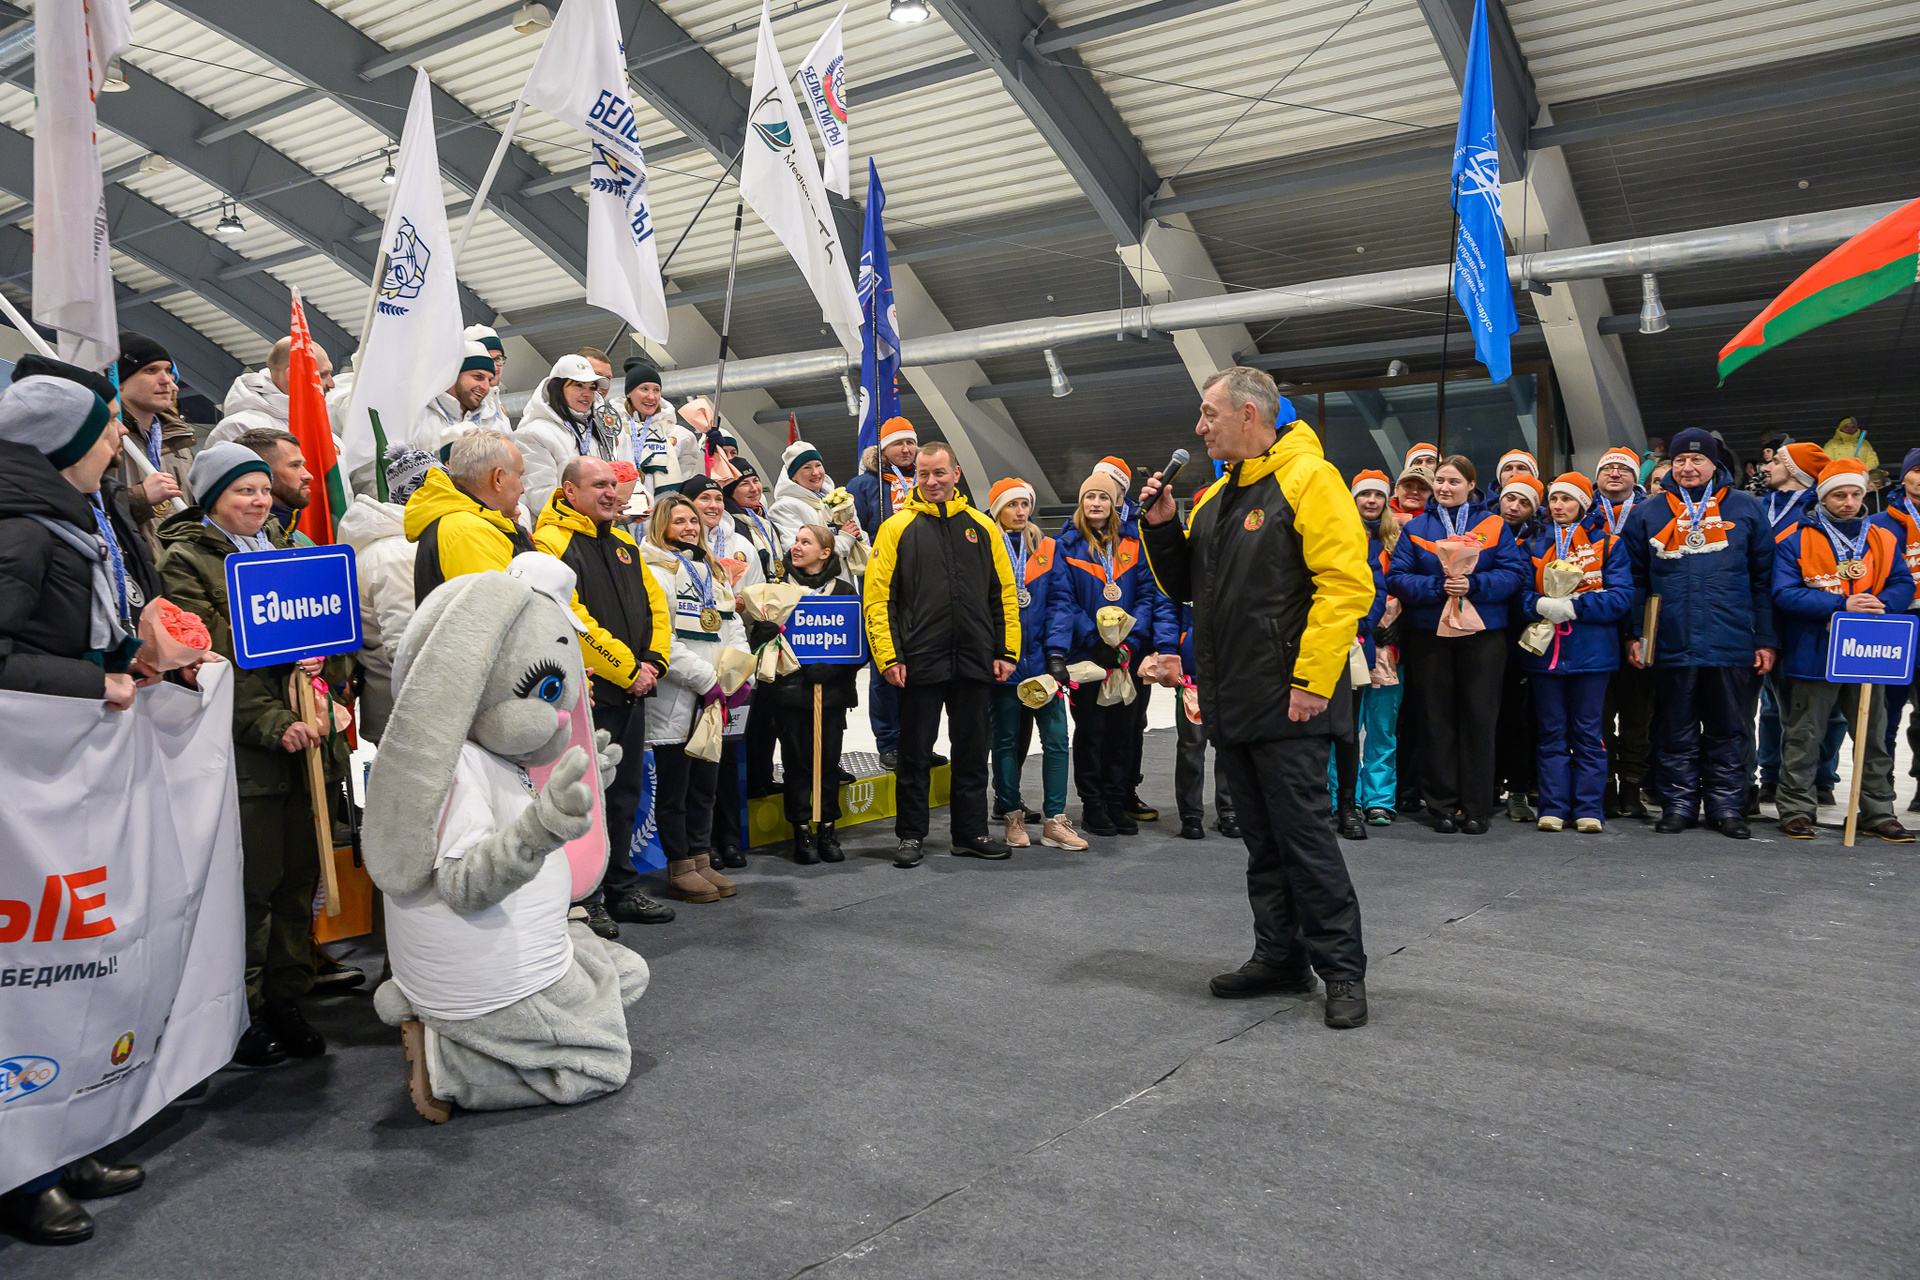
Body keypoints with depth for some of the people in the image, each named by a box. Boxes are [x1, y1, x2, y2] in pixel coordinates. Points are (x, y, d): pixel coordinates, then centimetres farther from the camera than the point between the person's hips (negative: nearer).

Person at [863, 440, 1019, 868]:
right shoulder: (897, 527, 1)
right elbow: (877, 597, -3)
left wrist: (1007, 651, 3)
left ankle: (971, 833, 22)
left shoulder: (982, 526, 9)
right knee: (915, 753, 6)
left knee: (972, 752, 11)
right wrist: (888, 656, -11)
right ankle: (910, 835, 17)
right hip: (920, 661, -2)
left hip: (975, 662, 3)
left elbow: (1005, 593, 10)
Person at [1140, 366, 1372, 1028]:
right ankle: (1280, 959, 25)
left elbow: (1345, 584, -18)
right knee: (1263, 841, 14)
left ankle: (1342, 970, 8)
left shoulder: (1308, 479, -10)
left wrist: (1312, 679, -22)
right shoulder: (1215, 496, 16)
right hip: (1231, 702, 8)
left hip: (1287, 704, -8)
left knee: (1305, 836, -3)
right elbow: (1184, 587, 23)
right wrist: (1162, 528, 6)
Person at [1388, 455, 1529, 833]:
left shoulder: (1495, 525, 8)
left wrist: (1473, 585, -17)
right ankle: (1442, 805, 11)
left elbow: (1515, 572, -2)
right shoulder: (1415, 528, 9)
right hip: (1429, 632, 1)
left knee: (1479, 718, 0)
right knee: (1436, 718, 3)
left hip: (1483, 633, 0)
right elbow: (1397, 577, -1)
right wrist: (1438, 587, -16)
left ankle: (1476, 808, 8)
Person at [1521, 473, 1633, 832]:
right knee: (1552, 731, 5)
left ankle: (1588, 809, 8)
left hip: (1590, 650, -2)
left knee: (1587, 731, 2)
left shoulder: (1606, 545, 4)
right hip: (1545, 649, 2)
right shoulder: (1534, 545, 12)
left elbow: (1622, 596, -6)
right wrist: (1542, 605, -16)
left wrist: (1574, 606, -17)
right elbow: (1521, 593, 5)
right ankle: (1553, 808, 9)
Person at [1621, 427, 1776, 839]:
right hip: (1670, 646, 0)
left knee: (1728, 731, 7)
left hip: (1731, 646, 0)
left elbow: (1763, 580, 7)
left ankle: (1726, 806, 17)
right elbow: (1635, 580, 8)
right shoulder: (1647, 512, 9)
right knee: (1675, 732, 7)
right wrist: (1634, 633, -1)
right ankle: (1677, 803, 17)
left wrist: (1765, 640, 3)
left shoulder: (1747, 509, 8)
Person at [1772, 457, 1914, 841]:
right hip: (1814, 655, -4)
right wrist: (1842, 605, -23)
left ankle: (1879, 813, 22)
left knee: (1873, 738, 12)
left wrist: (1878, 606, -19)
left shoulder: (1883, 540, 9)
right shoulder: (1796, 542, -4)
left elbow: (1903, 585, 3)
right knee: (1804, 737, 4)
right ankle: (1797, 810, 13)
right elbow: (1785, 594, -13)